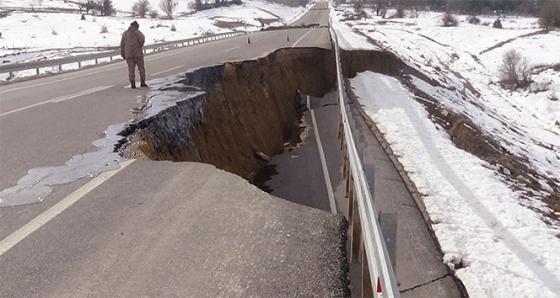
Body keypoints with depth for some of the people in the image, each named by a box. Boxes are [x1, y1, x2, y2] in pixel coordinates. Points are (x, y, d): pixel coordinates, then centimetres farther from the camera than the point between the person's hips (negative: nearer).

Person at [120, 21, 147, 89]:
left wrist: (123, 54, 14)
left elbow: (122, 44, 10)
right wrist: (140, 46, 2)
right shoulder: (137, 32, -3)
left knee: (131, 69, 5)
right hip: (137, 53, -4)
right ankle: (142, 82, 5)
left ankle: (133, 84, 1)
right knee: (141, 68, 7)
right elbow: (142, 39, -18)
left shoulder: (125, 33, 11)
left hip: (128, 54, 4)